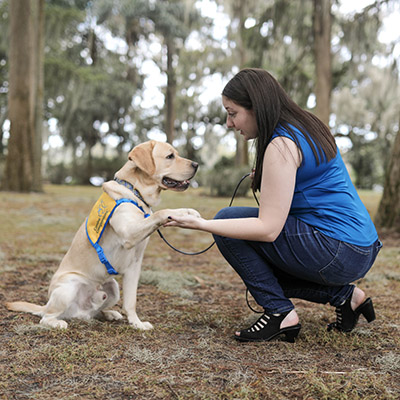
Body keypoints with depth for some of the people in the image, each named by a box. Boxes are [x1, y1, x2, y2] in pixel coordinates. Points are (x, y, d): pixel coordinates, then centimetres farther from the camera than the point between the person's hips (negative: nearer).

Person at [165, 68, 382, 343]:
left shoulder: (281, 145, -18)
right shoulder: (305, 127, 11)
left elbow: (268, 229, -21)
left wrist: (200, 224, -19)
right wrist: (267, 180, 9)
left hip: (337, 253, -10)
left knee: (227, 219, -8)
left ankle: (280, 313, -4)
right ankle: (343, 295, 14)